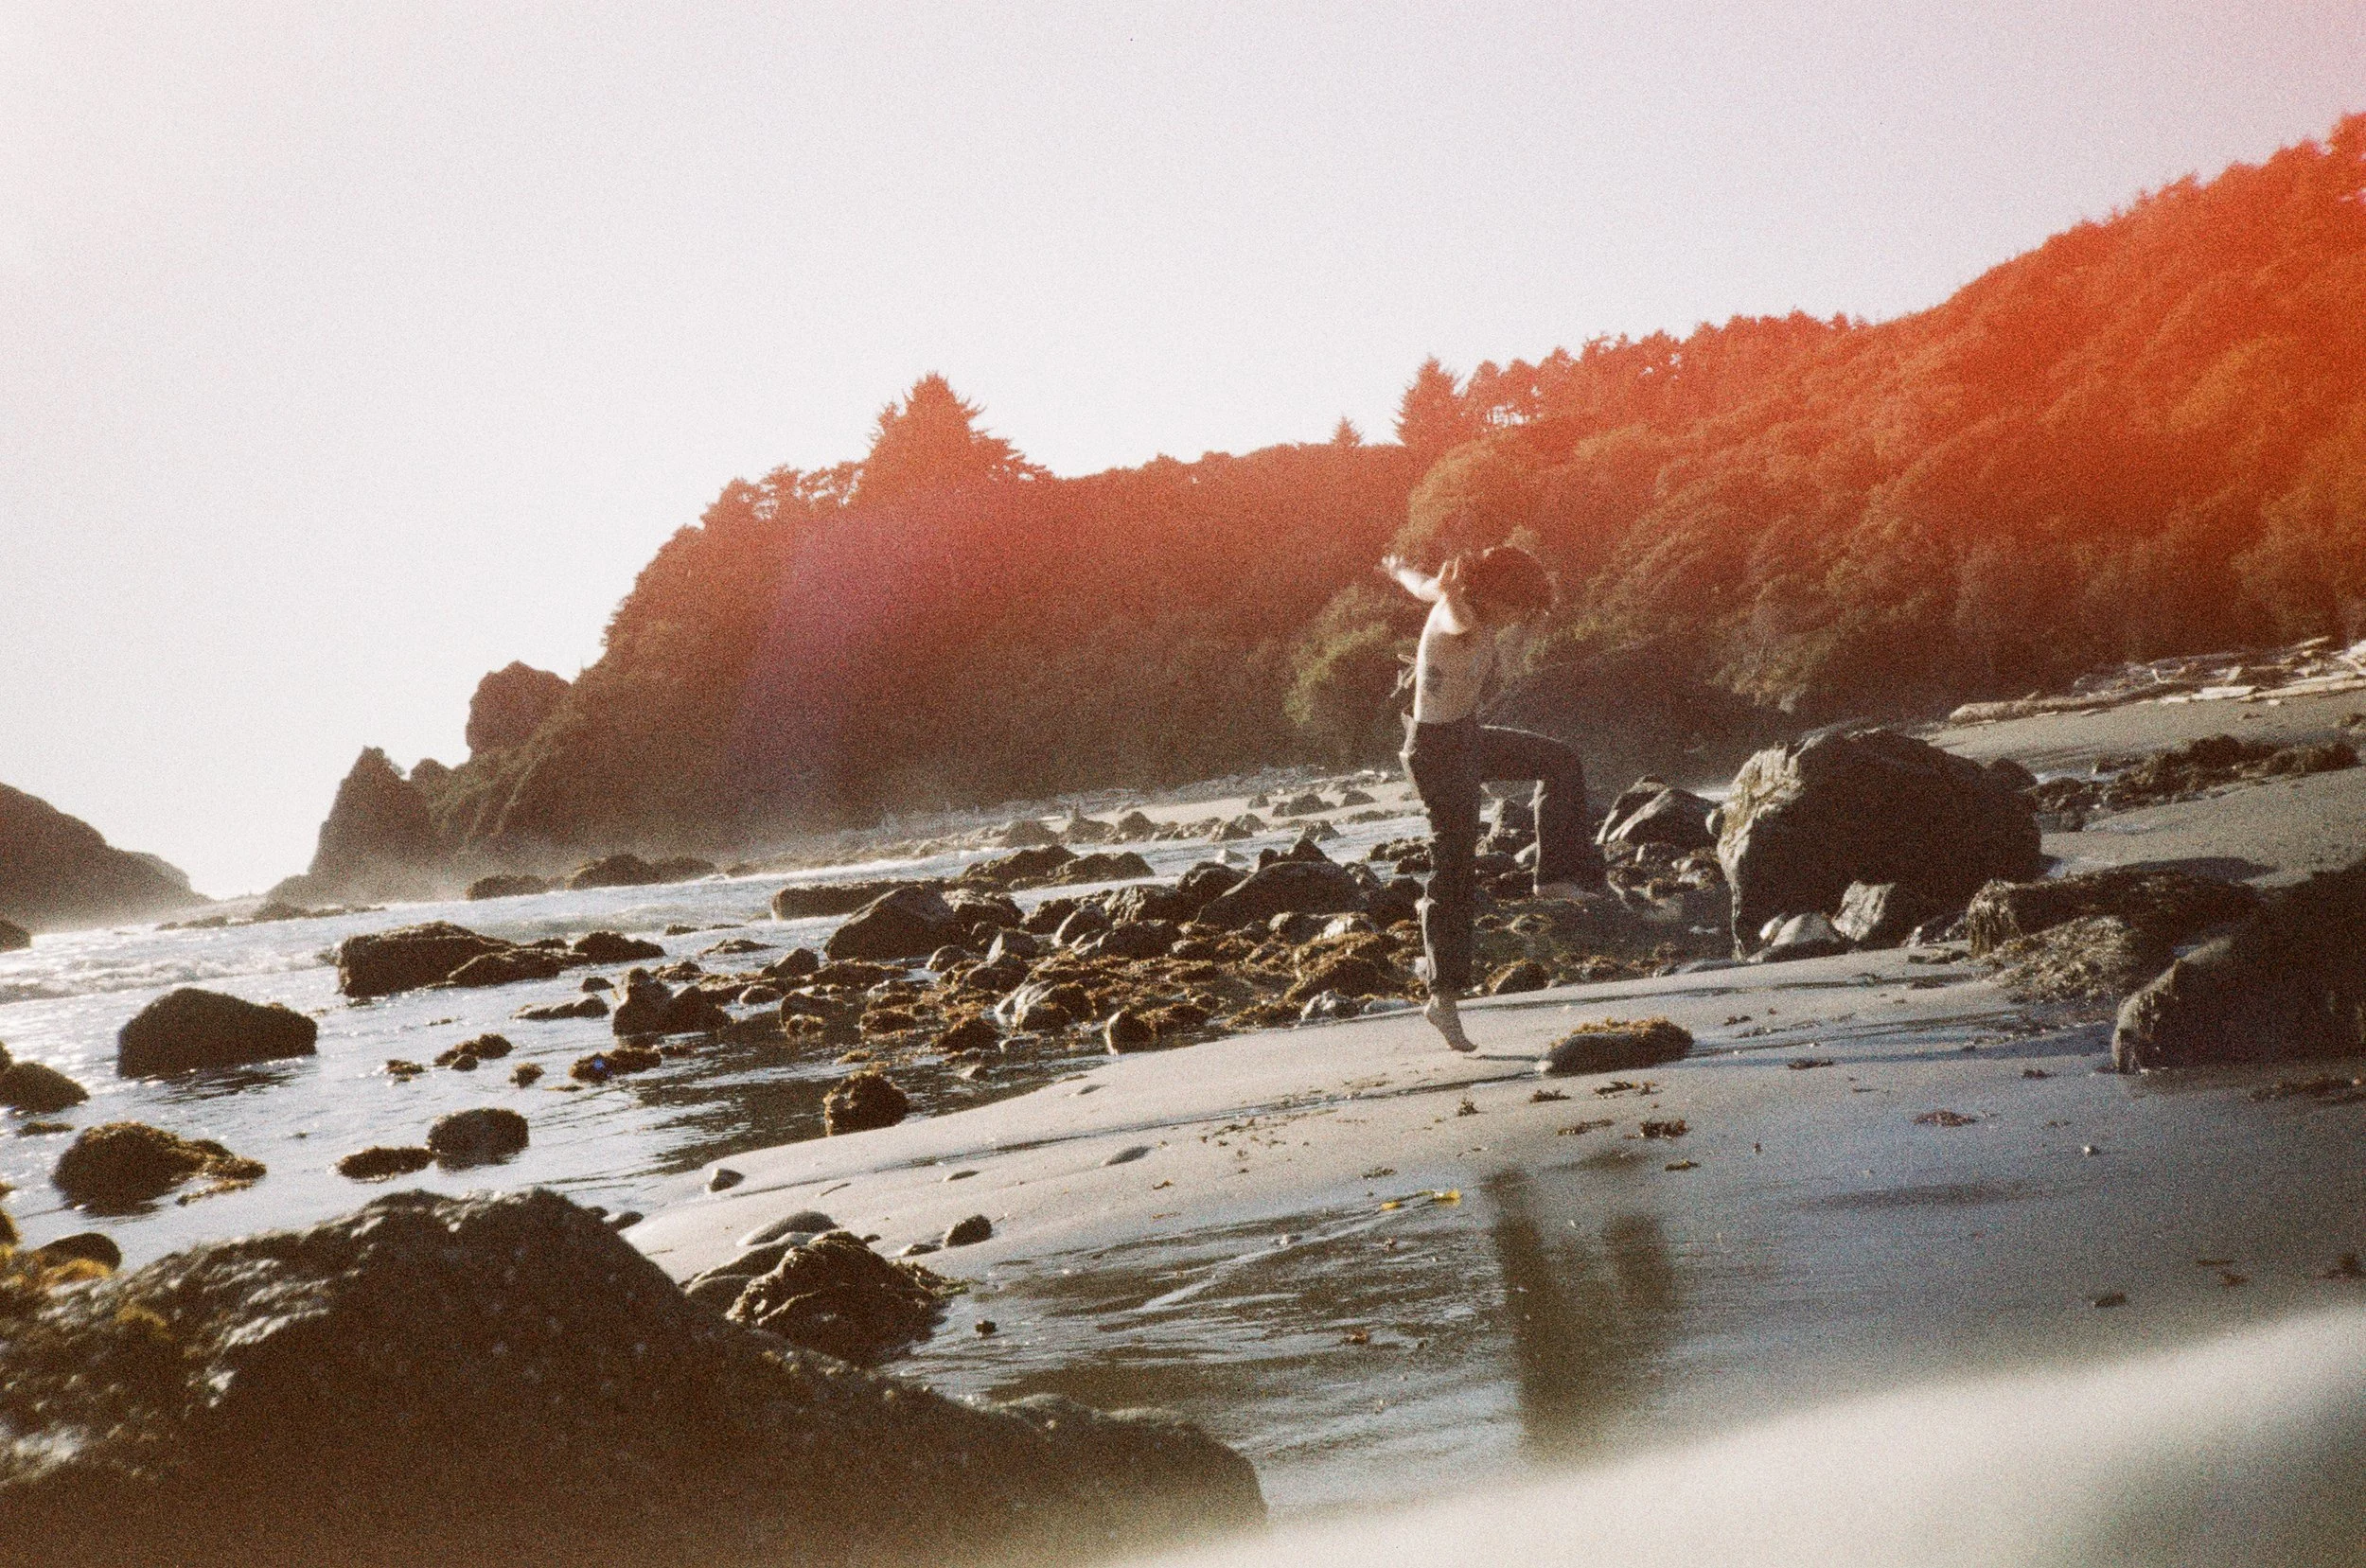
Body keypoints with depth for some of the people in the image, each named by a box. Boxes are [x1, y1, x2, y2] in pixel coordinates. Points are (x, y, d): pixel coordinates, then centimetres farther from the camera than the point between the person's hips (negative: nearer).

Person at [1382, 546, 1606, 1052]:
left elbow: (1424, 585, 23)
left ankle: (1556, 875, 21)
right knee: (1453, 874, -4)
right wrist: (1456, 596, -61)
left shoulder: (1474, 608, 3)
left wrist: (1402, 571, 37)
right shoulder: (1457, 620, -22)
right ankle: (1444, 998, 4)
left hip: (1467, 736, 10)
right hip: (1439, 749, -10)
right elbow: (1454, 615, -46)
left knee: (1561, 762, 19)